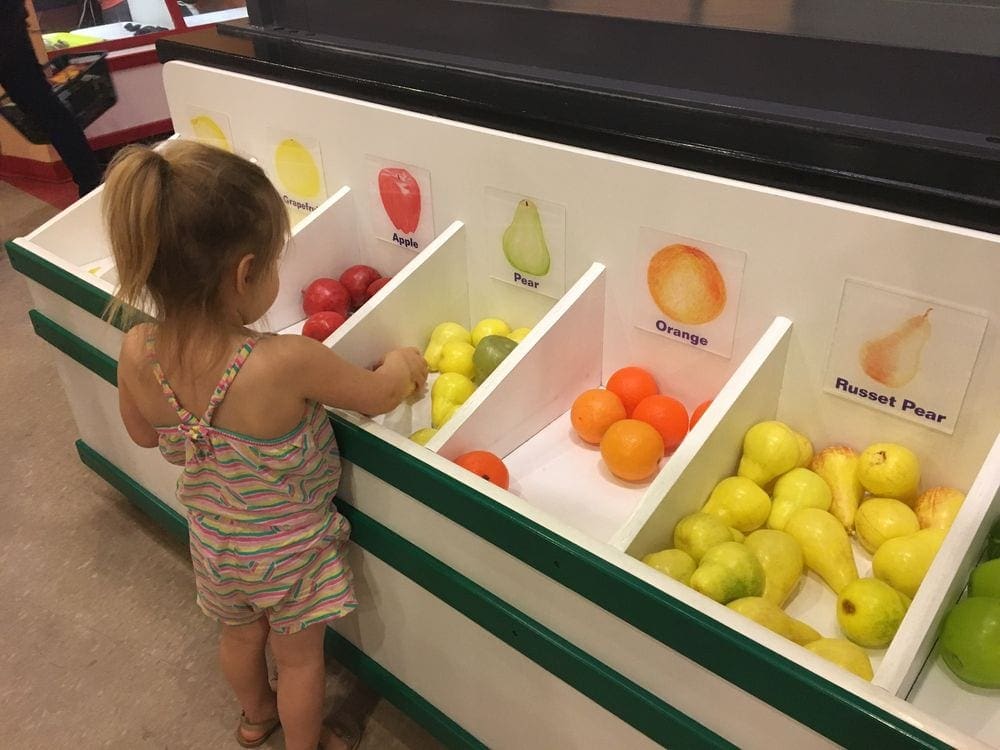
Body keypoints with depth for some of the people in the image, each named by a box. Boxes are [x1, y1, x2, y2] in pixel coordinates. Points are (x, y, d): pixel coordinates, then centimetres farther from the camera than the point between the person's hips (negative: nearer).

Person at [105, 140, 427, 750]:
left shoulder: (137, 354, -24)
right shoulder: (286, 365, -39)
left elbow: (144, 434, -3)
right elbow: (380, 396, -21)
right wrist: (403, 363, 0)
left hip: (214, 538, 5)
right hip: (289, 550, -5)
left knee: (241, 634, 33)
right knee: (300, 658, 23)